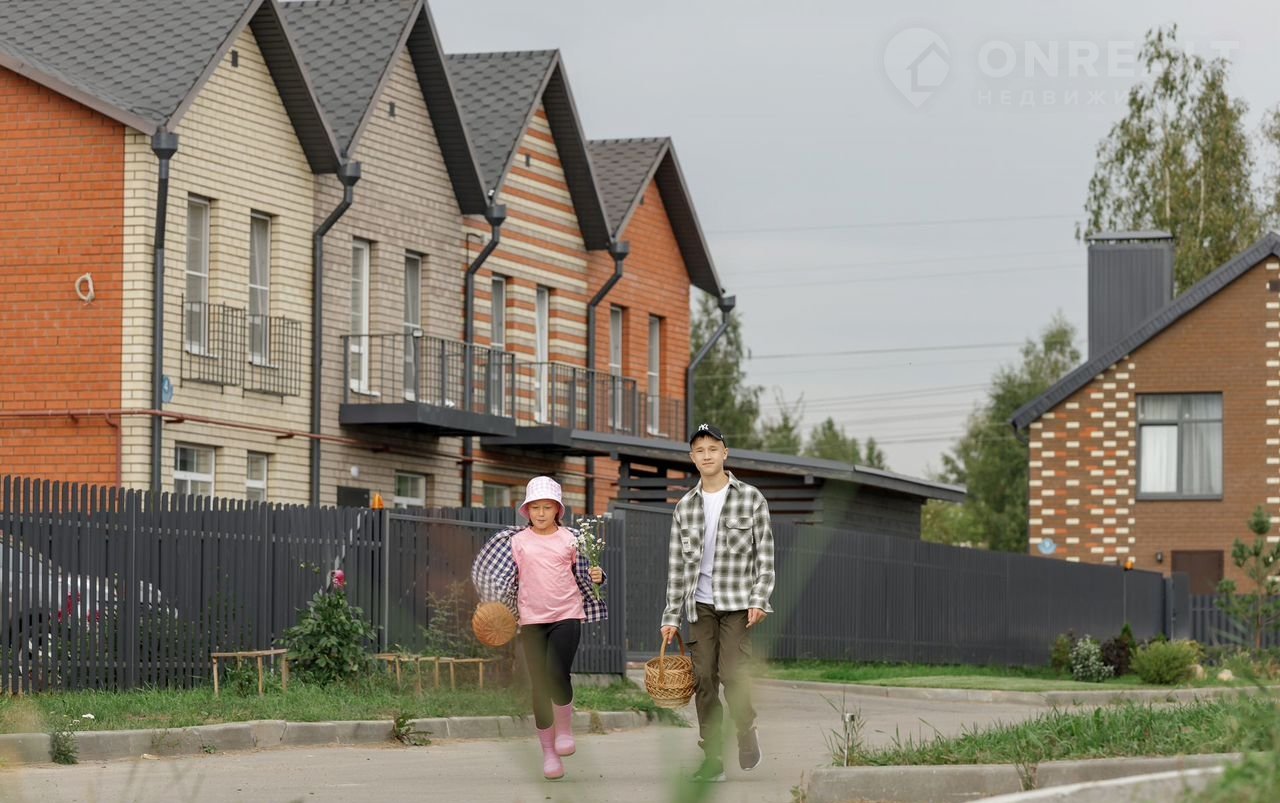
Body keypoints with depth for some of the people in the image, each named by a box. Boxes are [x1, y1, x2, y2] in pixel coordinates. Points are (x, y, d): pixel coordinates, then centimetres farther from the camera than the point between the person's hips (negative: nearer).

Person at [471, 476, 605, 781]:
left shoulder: (570, 539, 4)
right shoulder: (517, 541, 5)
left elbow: (583, 576, 13)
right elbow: (508, 581, 11)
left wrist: (596, 578, -8)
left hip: (567, 615, -2)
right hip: (532, 620, 2)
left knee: (557, 673, -21)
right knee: (539, 684, 2)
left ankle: (565, 729, 6)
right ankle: (549, 752, 12)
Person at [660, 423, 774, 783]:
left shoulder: (750, 498, -2)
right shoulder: (684, 506, 7)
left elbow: (765, 555, -2)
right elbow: (676, 564, 8)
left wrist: (759, 600, -11)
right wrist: (671, 615, 5)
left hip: (738, 604, -3)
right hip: (700, 605, 3)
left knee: (732, 674, -13)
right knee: (703, 679, 1)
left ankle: (747, 730, 14)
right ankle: (713, 760, 6)